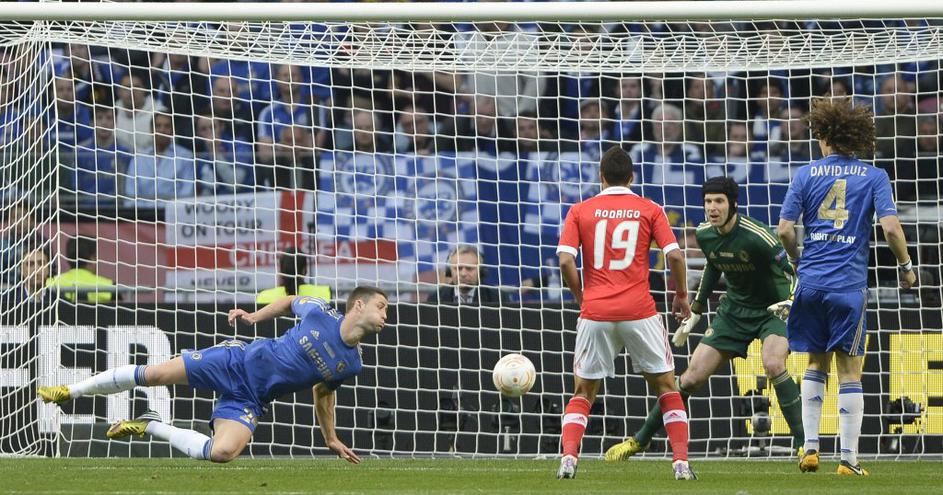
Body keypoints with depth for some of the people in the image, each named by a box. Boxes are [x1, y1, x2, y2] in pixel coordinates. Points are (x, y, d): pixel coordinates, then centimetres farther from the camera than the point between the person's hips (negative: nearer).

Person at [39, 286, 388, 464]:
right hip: (238, 362, -1)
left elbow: (323, 391, 20)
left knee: (223, 452, -26)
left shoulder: (350, 364, 1)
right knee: (155, 373, -13)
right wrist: (255, 317, 4)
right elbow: (291, 301, 16)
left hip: (250, 400, 1)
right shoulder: (319, 313, -7)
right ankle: (70, 392, 6)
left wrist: (330, 438, 23)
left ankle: (151, 428, -2)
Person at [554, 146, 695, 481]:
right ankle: (681, 462, 2)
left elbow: (565, 260, -4)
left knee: (583, 392, 13)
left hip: (595, 313, 1)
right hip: (639, 312, -1)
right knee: (666, 386, 12)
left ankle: (568, 459, -5)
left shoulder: (580, 211, 6)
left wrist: (581, 296, 10)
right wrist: (681, 296, 11)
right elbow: (674, 255, -4)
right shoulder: (649, 210, 5)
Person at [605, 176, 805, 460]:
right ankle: (640, 440, 16)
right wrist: (695, 313, 20)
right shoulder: (704, 235, -6)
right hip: (735, 310, 5)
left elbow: (791, 272, -21)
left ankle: (804, 444, -26)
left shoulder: (755, 236, -26)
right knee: (691, 378, 1)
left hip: (772, 310, -5)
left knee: (773, 364, -34)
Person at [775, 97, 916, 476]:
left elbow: (785, 229, 0)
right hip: (849, 284, -2)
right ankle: (848, 457, -2)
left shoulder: (806, 174, 5)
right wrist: (905, 266, 5)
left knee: (816, 363, 16)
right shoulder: (873, 177, 2)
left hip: (811, 281, 2)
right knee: (850, 370, 2)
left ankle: (810, 446, 8)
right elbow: (890, 226, -9)